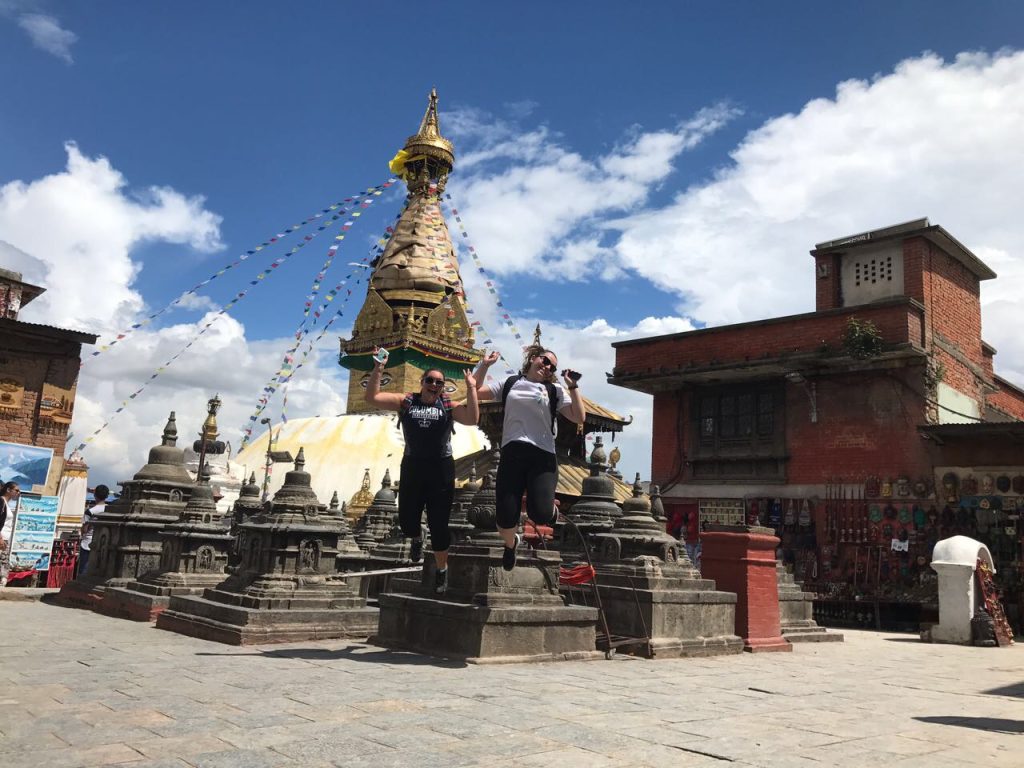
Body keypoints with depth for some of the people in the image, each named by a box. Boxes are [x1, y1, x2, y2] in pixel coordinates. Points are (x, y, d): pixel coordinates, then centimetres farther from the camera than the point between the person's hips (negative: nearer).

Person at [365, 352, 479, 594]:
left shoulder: (448, 406, -1)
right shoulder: (405, 402, 3)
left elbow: (472, 419, -17)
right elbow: (372, 397, -4)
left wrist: (471, 388, -16)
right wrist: (378, 369, -11)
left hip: (441, 470, -2)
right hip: (412, 468, 2)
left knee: (438, 524, 4)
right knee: (406, 520, 10)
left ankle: (441, 570, 27)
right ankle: (417, 539, 49)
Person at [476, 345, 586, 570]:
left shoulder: (555, 390, 11)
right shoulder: (510, 384, 15)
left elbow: (579, 418, 1)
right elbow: (475, 391, 15)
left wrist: (572, 386, -1)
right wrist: (485, 365, 8)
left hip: (543, 456, -1)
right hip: (512, 454, 1)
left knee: (540, 514, -22)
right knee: (505, 519, -6)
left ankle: (551, 508, 19)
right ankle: (510, 544, 32)